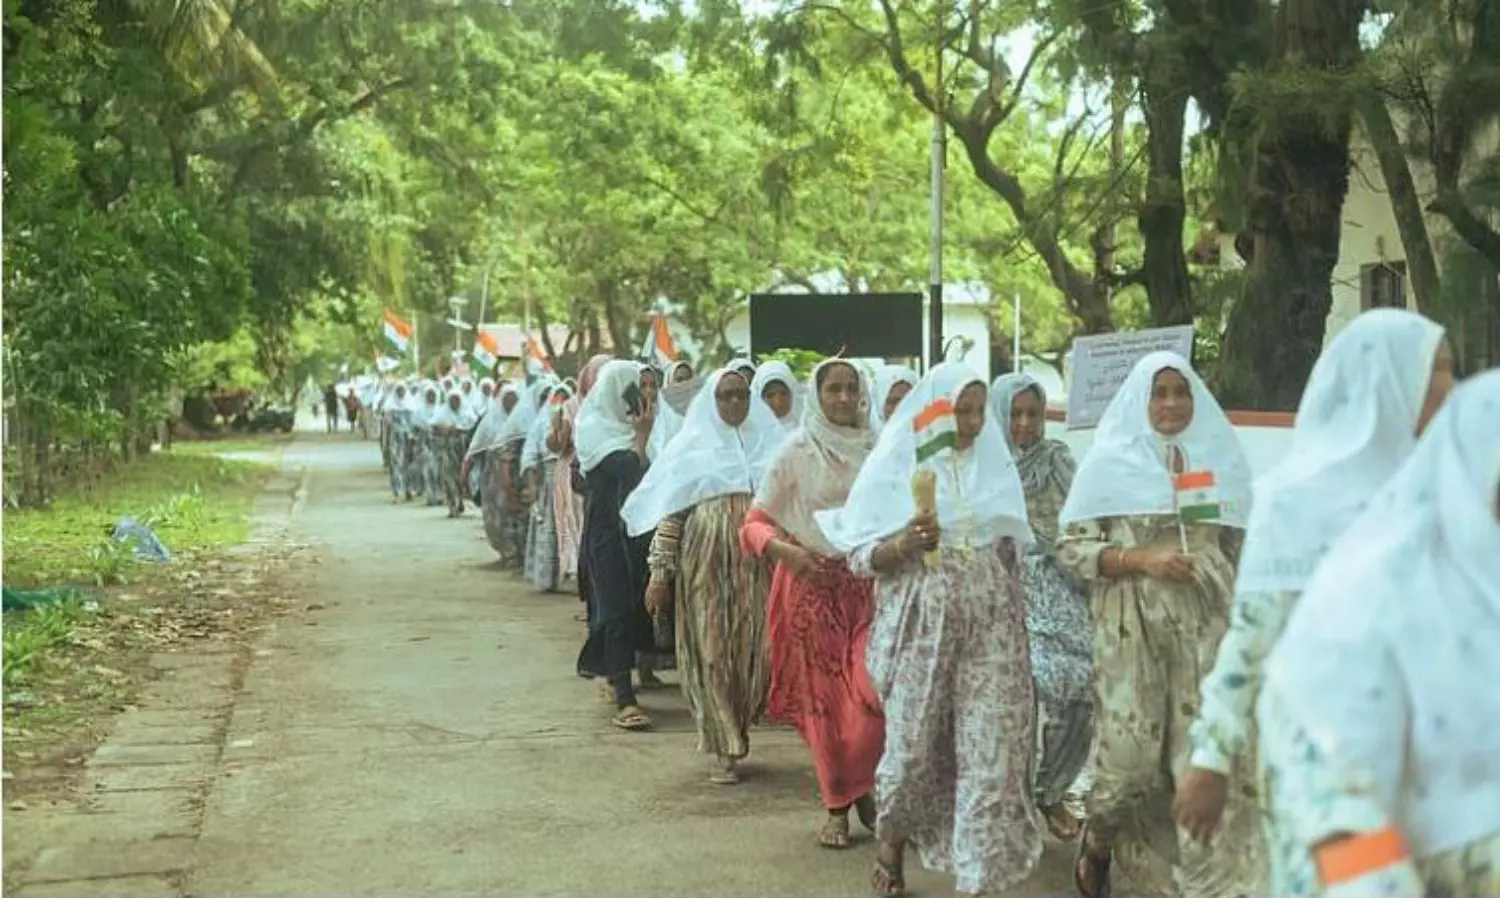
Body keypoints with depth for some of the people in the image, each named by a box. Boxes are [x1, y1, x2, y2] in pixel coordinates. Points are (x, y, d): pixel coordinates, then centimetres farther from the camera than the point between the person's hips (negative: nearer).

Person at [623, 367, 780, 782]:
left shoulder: (769, 444, 11)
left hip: (758, 567, 2)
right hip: (706, 567, -2)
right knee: (712, 653, -3)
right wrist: (660, 573, -6)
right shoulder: (692, 447, 5)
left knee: (753, 651, 0)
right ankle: (725, 751, 4)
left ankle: (736, 731, 21)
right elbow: (669, 514, 0)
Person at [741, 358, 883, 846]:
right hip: (813, 584, -1)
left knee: (877, 692, -10)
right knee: (824, 697, 5)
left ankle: (860, 786, 17)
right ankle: (836, 807, 22)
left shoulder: (875, 449, 5)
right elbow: (754, 525, -2)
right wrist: (785, 549, -20)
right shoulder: (796, 451, -2)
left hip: (869, 582, 1)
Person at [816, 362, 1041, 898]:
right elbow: (859, 557, -5)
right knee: (912, 742, 4)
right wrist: (904, 543, -24)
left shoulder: (993, 463, 9)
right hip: (921, 625, -3)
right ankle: (891, 851, 28)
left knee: (991, 747, -4)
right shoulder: (893, 469, -3)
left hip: (989, 626, 3)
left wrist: (1017, 622, 14)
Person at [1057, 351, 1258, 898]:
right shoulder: (1111, 461, 0)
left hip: (1205, 628, 3)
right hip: (1132, 628, -3)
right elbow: (1071, 547, -3)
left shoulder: (1218, 459, 10)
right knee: (1130, 753, -4)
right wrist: (1140, 558, -15)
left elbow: (1238, 547, 16)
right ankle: (1097, 843, 26)